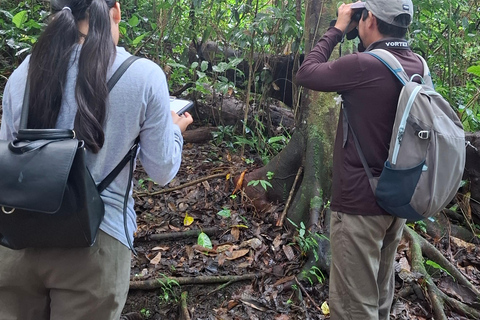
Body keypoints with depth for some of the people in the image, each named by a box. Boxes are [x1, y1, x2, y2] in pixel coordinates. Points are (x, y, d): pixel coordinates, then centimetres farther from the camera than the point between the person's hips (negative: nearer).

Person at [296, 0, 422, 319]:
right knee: (381, 292, 25)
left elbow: (306, 73, -9)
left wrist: (337, 30, 0)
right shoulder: (418, 65, 2)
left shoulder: (364, 65, -21)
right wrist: (364, 43, 10)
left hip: (360, 202, -8)